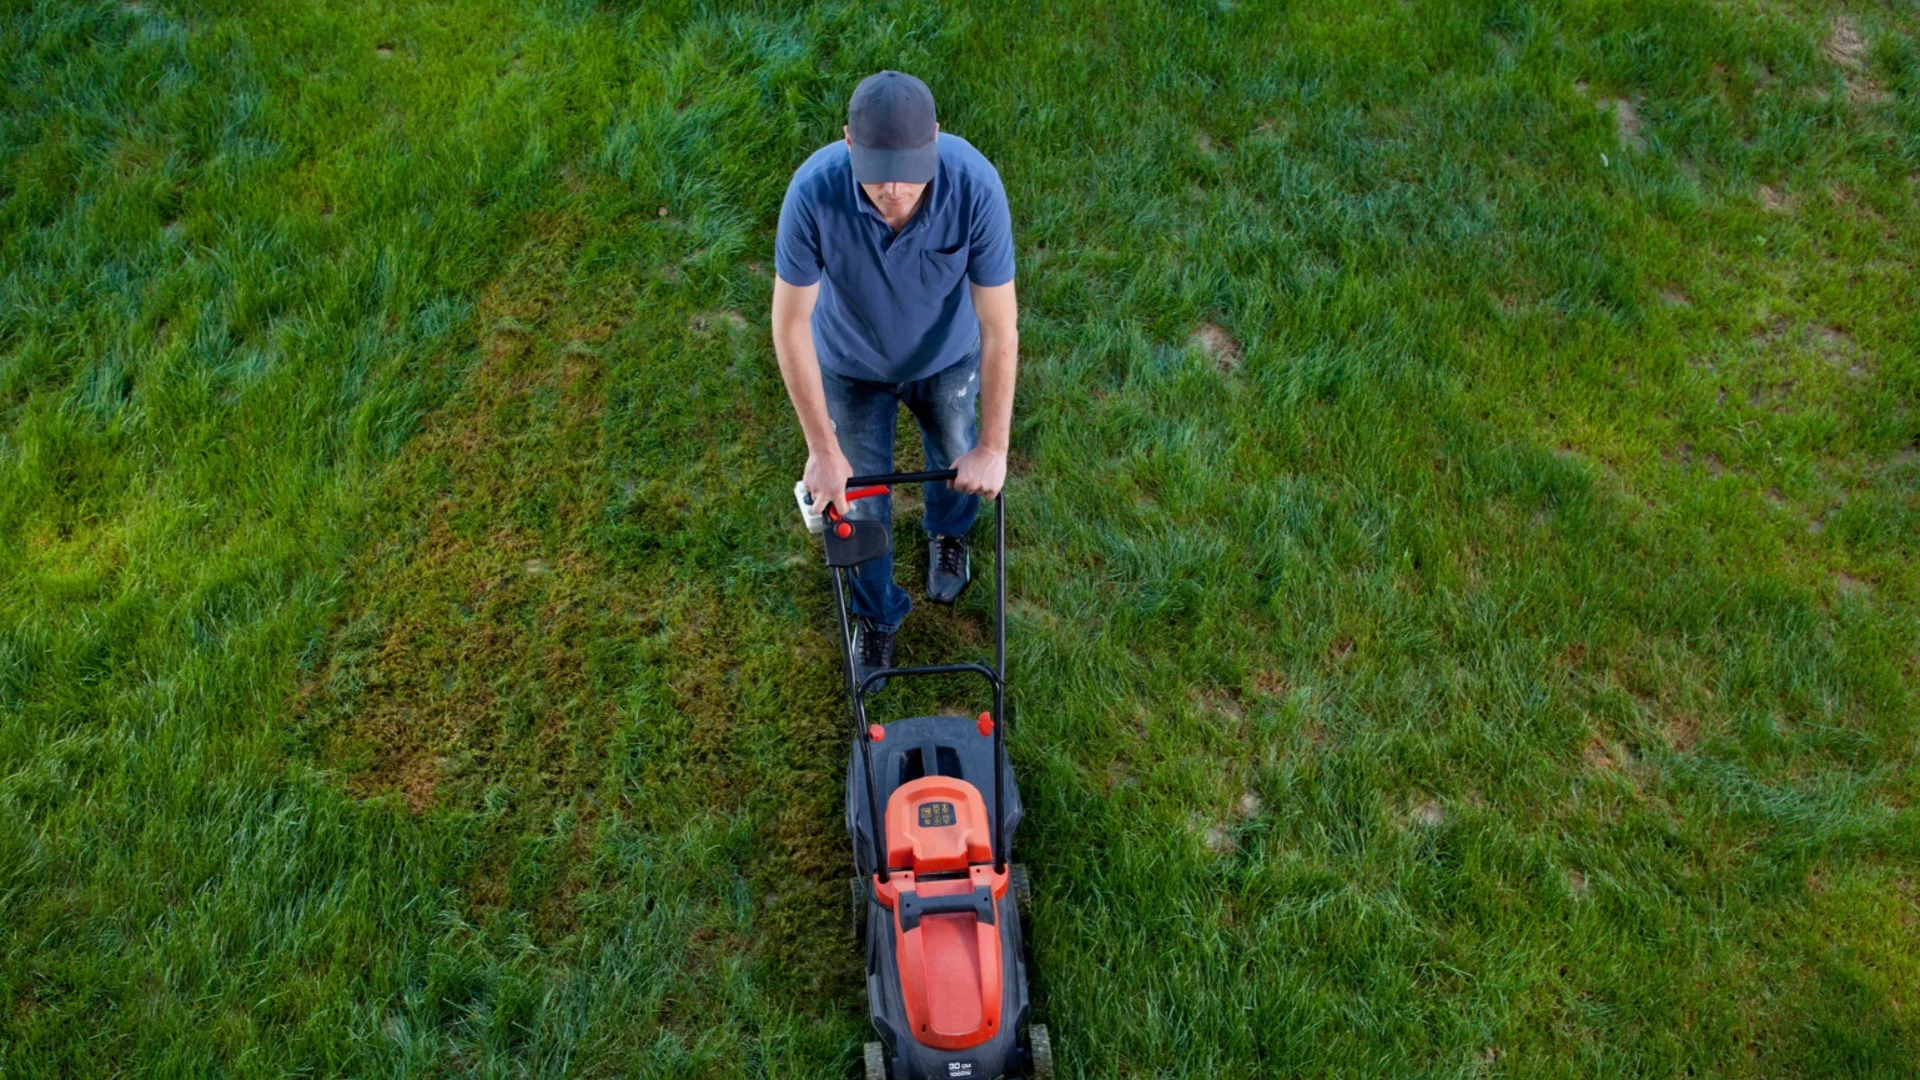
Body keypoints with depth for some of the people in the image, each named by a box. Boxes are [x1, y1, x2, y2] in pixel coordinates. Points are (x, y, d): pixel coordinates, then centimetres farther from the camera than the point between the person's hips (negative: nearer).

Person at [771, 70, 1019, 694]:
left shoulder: (975, 185, -38)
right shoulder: (815, 190, -38)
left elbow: (999, 327, -27)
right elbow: (790, 325, -26)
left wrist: (993, 446, -21)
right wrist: (822, 448, -22)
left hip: (946, 355, 1)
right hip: (852, 364, -1)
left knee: (957, 461, 26)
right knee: (859, 497, 13)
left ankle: (948, 533, 62)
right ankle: (875, 615, 42)